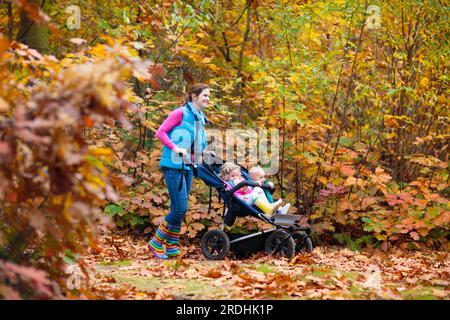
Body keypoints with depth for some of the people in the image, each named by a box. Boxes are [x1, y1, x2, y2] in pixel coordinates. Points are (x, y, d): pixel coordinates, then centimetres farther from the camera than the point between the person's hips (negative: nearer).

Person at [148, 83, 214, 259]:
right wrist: (175, 148, -22)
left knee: (179, 210, 10)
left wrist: (204, 153, 7)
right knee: (180, 209, -12)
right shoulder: (180, 113, -10)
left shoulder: (200, 119, 15)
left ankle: (171, 246, 17)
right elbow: (160, 132, -13)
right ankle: (156, 243, 0)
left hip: (188, 167, 8)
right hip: (173, 166, -8)